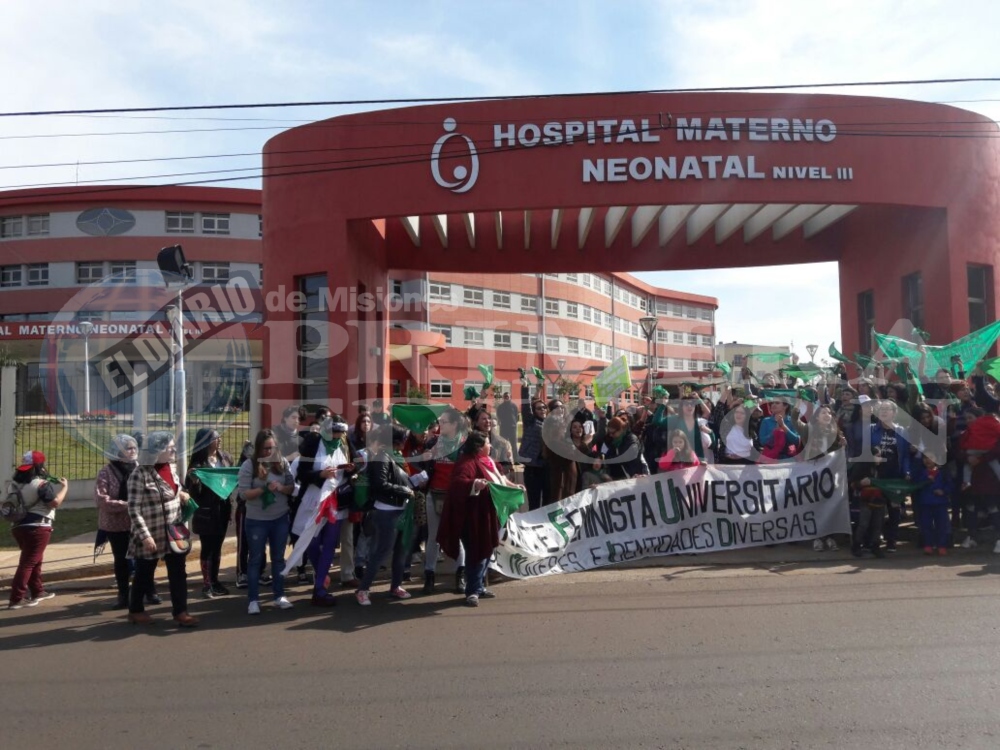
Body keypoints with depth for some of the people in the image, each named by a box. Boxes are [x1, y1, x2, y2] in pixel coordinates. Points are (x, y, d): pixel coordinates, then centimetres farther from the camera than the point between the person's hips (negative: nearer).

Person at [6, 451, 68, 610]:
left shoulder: (17, 482, 12)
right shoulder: (41, 483, -14)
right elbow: (55, 502, -20)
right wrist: (64, 487, -6)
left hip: (19, 526, 9)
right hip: (37, 527, -9)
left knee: (34, 560, 21)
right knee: (28, 562, -5)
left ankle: (38, 591, 31)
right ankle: (16, 599, -6)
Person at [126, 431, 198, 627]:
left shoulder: (171, 467, 4)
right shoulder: (140, 474, -18)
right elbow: (134, 509, -18)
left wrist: (181, 495, 1)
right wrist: (145, 536, -21)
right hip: (151, 535, -6)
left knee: (178, 573, 6)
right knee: (144, 574, 11)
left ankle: (180, 612, 14)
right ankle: (135, 611, 30)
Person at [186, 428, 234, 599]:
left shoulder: (224, 457, 3)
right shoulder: (198, 462, -13)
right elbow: (194, 491, -13)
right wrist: (194, 481, -33)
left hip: (223, 507, 5)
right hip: (206, 511, -5)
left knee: (217, 546, 15)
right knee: (207, 548, 4)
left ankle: (214, 581, 26)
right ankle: (206, 584, 14)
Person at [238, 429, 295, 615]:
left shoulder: (283, 463, -1)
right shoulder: (249, 465, -10)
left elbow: (292, 487, 1)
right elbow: (243, 493, -14)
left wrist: (280, 487, -19)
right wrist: (264, 489, -26)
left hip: (280, 519, 3)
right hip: (256, 521, -3)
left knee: (278, 558, 13)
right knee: (256, 559, 8)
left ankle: (279, 596, 24)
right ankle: (253, 599, 16)